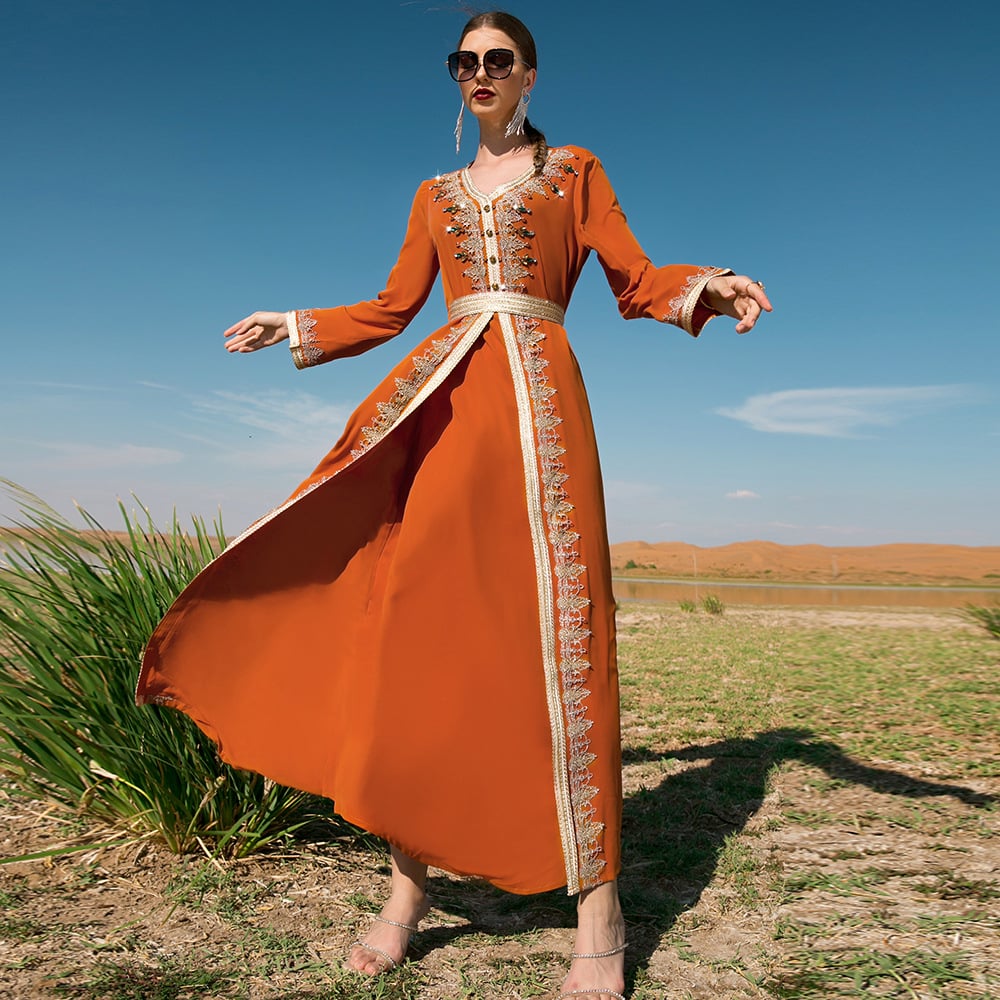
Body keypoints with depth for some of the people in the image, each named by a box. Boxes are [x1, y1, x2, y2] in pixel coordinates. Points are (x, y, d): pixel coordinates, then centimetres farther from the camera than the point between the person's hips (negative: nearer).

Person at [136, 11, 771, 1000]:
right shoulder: (436, 194, 26)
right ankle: (409, 880, 4)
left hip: (537, 390, -3)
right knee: (411, 616, -7)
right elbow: (391, 309, 26)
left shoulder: (573, 171, 18)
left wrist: (709, 286, -10)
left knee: (557, 620, -13)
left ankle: (598, 904, -6)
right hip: (444, 403, 4)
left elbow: (636, 280, 9)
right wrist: (297, 327, 26)